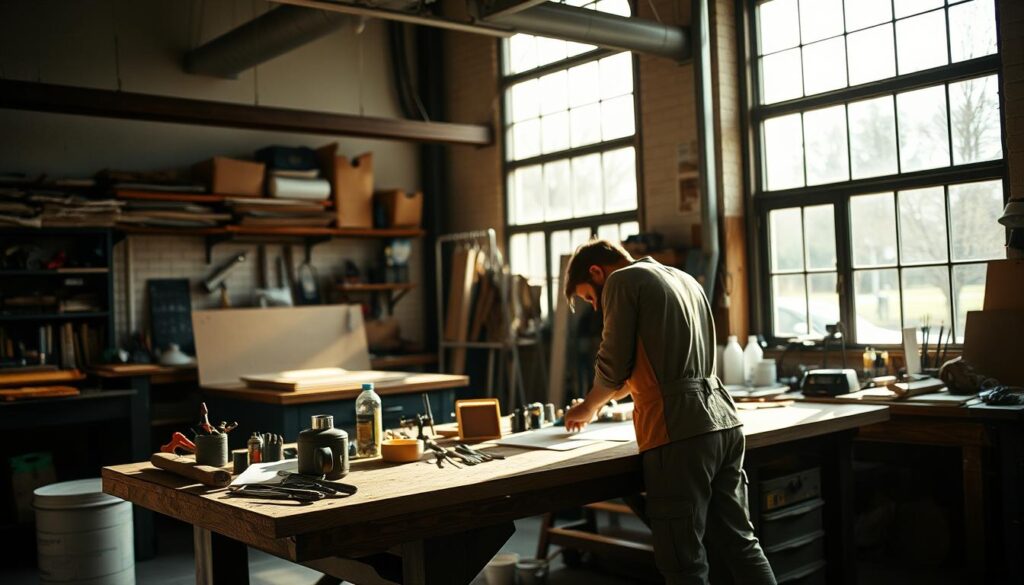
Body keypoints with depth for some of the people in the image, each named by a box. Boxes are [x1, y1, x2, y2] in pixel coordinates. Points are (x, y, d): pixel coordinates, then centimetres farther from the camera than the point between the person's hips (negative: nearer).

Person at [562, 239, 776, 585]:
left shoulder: (622, 280, -1)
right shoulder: (684, 279, 24)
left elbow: (614, 364, -3)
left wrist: (588, 407, 16)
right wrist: (605, 399, 34)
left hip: (680, 431, -8)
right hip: (722, 422, 8)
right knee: (740, 544, 14)